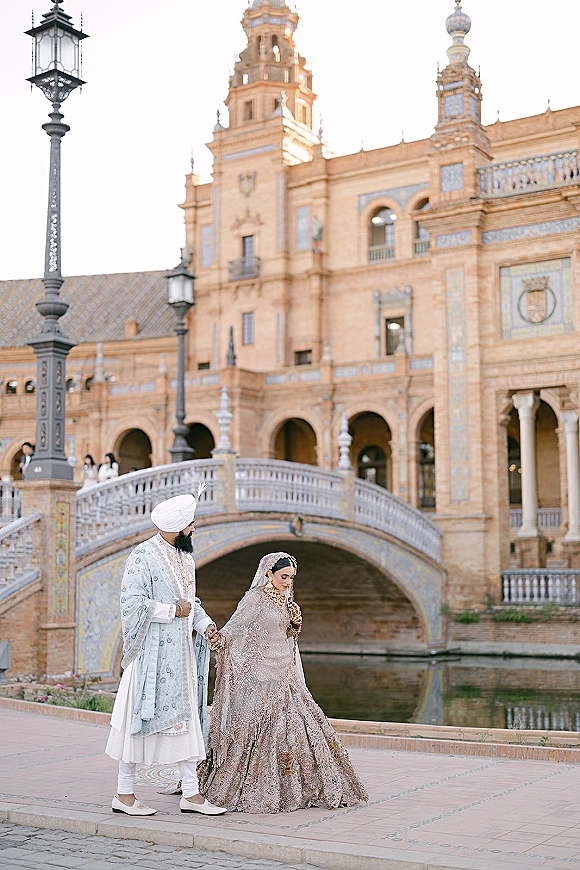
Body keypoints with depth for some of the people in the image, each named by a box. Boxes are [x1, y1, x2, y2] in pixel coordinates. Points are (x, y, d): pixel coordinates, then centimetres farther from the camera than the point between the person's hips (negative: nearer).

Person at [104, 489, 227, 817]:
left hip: (181, 652, 8)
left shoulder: (185, 557, 13)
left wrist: (204, 624, 3)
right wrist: (173, 610, -17)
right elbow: (132, 602, -19)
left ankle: (191, 794, 14)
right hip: (152, 652, -8)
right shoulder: (143, 556, -13)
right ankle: (125, 794, 10)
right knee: (140, 717, -2)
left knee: (186, 719, 8)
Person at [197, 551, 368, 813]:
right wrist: (219, 639, -32)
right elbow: (234, 628, -13)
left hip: (284, 677, 8)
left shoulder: (285, 601, 13)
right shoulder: (255, 599, -9)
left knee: (296, 726, 6)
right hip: (259, 677, -8)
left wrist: (295, 624, 2)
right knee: (260, 731, -6)